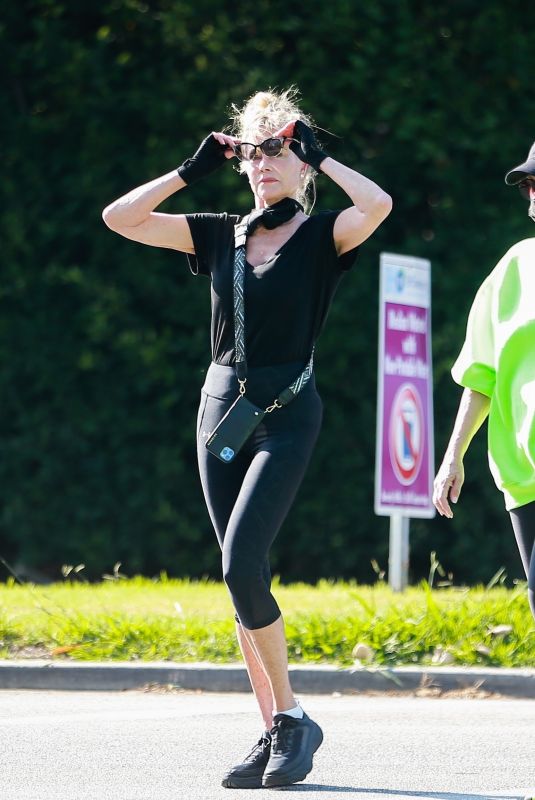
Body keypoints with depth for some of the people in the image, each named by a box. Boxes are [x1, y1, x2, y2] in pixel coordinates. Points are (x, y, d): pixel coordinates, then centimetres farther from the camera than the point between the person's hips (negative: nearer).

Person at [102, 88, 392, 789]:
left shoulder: (320, 237, -1)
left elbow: (379, 205, -22)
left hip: (288, 414, -5)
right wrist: (192, 170, 6)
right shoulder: (219, 235, 11)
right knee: (242, 576, 3)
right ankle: (276, 732, 7)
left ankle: (290, 717, -9)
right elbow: (119, 218, 7)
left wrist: (320, 158, -9)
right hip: (221, 406, 5)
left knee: (242, 563, -20)